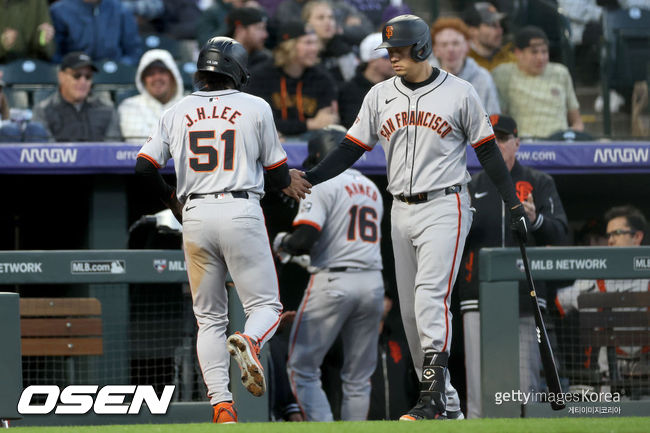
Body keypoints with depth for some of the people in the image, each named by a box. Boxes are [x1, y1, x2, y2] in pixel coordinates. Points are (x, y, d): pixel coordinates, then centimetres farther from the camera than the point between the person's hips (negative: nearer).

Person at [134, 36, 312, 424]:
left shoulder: (177, 113, 9)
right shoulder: (256, 108, 3)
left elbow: (145, 168, 5)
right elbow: (277, 171, 8)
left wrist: (172, 199, 23)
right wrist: (289, 182, 32)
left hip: (195, 217, 3)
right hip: (241, 212, -3)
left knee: (210, 318, 10)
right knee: (266, 305, 5)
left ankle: (221, 404, -4)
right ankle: (248, 342, -31)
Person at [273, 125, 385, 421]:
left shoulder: (323, 184, -4)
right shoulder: (372, 189, 19)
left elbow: (305, 238, -15)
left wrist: (281, 243, 7)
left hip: (333, 280, -7)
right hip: (373, 282, 7)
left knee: (302, 367, -2)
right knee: (358, 376, 10)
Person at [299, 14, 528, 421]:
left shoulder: (460, 93, -3)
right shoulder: (380, 96, 8)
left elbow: (488, 151, 2)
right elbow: (351, 150, 8)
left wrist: (515, 204, 0)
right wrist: (308, 178, -6)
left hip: (444, 208, -5)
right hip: (402, 212, 5)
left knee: (431, 297, -20)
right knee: (412, 311, 5)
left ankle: (433, 396, -22)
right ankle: (446, 404, 11)